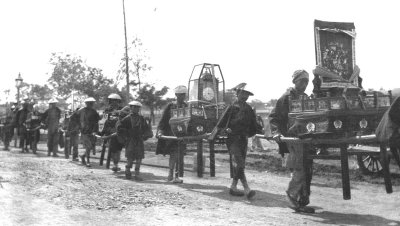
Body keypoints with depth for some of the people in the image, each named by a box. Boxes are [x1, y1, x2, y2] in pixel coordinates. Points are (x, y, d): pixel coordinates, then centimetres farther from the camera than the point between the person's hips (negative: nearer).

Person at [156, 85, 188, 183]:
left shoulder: (186, 107, 8)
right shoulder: (170, 106, 1)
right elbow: (163, 120, 1)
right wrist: (160, 131, -11)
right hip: (171, 133, -3)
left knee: (180, 155, 1)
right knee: (174, 153, -15)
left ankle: (177, 176, 8)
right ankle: (170, 173, 0)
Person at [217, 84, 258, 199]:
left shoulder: (248, 109, 10)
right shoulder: (232, 107, -7)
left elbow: (253, 126, 19)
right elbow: (221, 124, -6)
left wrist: (248, 134, 9)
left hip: (243, 139, 7)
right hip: (233, 139, -7)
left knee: (239, 164, 10)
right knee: (239, 163, -15)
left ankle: (233, 187, 20)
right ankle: (246, 189, -19)